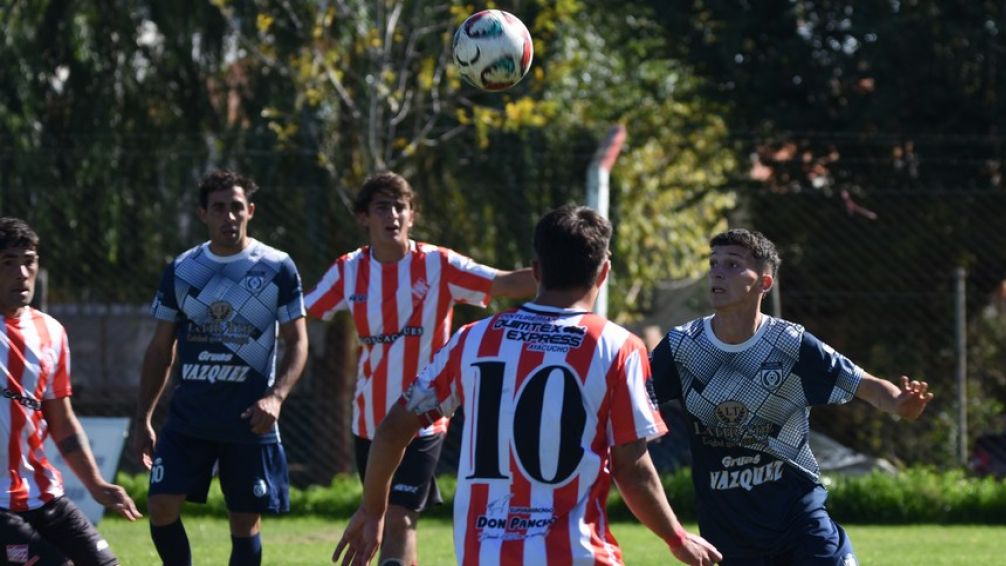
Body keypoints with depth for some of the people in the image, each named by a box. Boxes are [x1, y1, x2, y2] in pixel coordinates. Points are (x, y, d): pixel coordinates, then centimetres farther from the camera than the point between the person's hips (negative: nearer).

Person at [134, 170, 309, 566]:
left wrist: (275, 396, -18)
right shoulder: (180, 272, 5)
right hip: (188, 418, 2)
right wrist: (144, 419, 8)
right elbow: (160, 350, 12)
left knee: (245, 521, 2)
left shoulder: (278, 269, -2)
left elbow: (297, 343, -1)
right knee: (161, 505, -9)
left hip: (250, 423, -2)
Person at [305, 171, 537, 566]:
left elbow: (507, 284, -16)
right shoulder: (349, 271, 2)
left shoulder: (438, 265, -8)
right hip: (369, 423, 4)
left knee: (399, 519, -13)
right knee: (381, 517, 12)